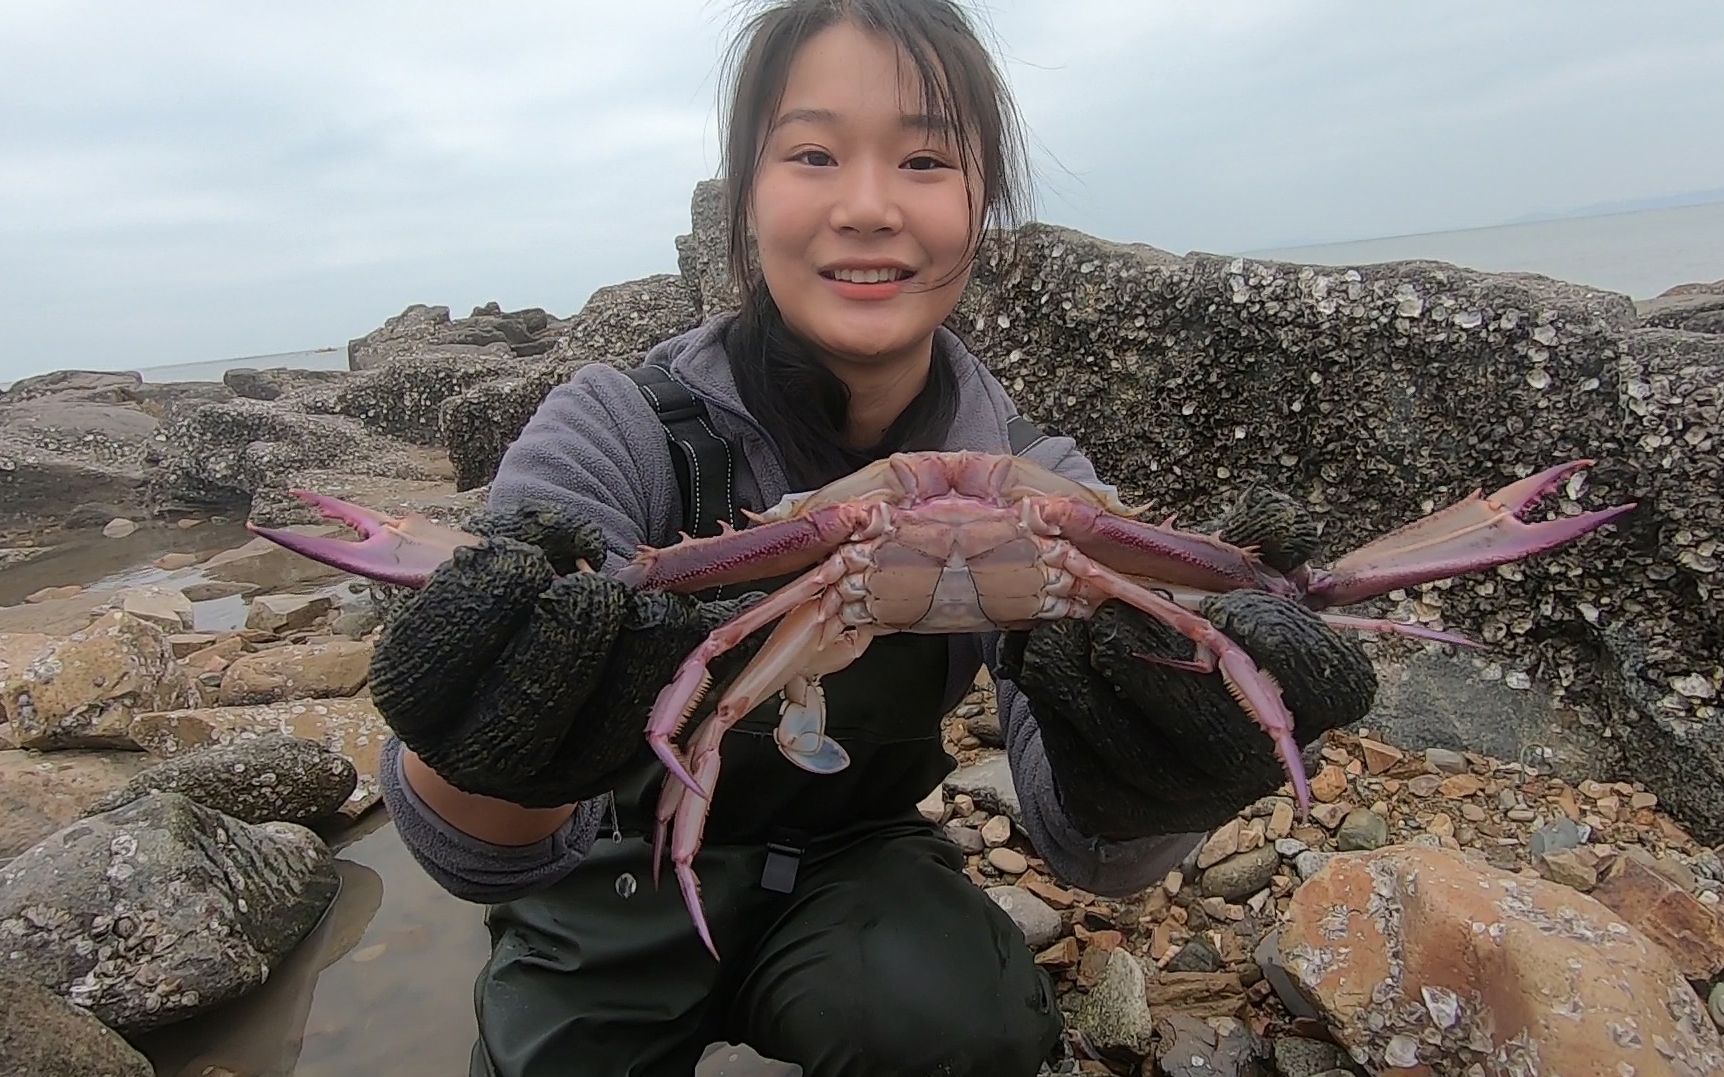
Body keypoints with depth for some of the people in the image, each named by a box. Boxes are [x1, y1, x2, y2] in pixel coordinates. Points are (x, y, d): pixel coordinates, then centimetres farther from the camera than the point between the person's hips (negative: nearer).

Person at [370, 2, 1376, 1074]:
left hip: (857, 867, 1)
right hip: (625, 872, 1)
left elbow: (1088, 845, -21)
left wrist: (1147, 766, -44)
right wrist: (498, 748, -53)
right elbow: (477, 853, -30)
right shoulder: (618, 432, -22)